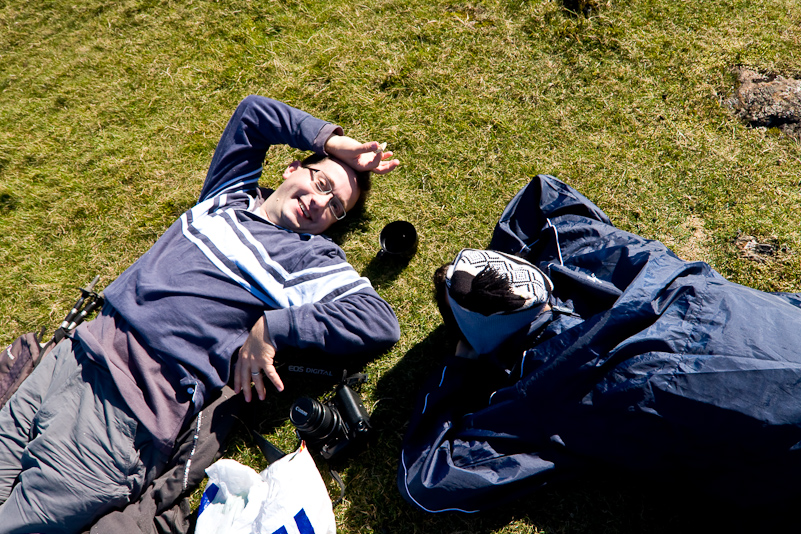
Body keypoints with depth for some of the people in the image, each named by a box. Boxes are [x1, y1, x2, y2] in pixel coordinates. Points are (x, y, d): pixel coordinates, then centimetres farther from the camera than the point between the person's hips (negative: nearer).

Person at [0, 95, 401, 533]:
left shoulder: (313, 260, -1)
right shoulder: (229, 193, 15)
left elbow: (380, 322, -13)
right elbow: (253, 111, 20)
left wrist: (271, 326, -17)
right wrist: (334, 142, 15)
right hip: (82, 347, 6)